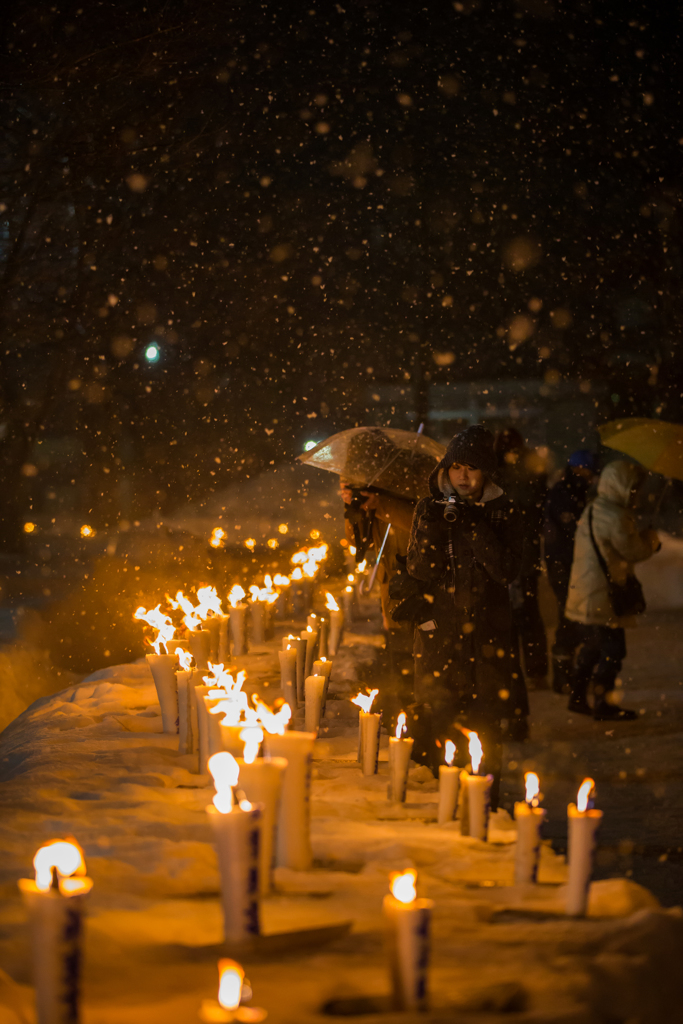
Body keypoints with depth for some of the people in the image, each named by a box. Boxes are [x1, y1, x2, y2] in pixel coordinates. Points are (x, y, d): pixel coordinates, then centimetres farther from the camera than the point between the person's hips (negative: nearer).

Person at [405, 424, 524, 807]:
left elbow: (507, 570, -9)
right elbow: (420, 572, 0)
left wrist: (474, 526, -15)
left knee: (485, 728, -2)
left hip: (487, 633, -1)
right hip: (438, 631, 1)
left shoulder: (504, 513, 4)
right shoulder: (430, 510, 7)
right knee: (436, 722, -2)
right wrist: (433, 529, -14)